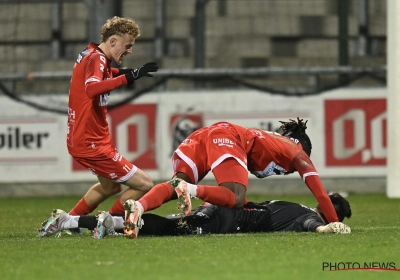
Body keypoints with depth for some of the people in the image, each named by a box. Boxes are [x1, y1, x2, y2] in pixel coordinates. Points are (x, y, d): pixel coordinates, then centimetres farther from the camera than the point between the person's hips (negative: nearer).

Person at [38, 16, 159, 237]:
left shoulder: (92, 56, 9)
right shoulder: (96, 58, -18)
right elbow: (91, 88, -38)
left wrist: (117, 73, 13)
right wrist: (128, 77, -44)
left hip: (80, 140, 10)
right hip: (91, 143, -10)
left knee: (110, 187, 31)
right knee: (144, 185, -8)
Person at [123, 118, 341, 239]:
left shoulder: (268, 139, 40)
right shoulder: (296, 150, 23)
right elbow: (318, 189, 19)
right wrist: (334, 222, 22)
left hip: (205, 133, 7)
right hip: (227, 138, -7)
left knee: (178, 185, -8)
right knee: (235, 200, -16)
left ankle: (139, 206, -37)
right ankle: (189, 189, -40)